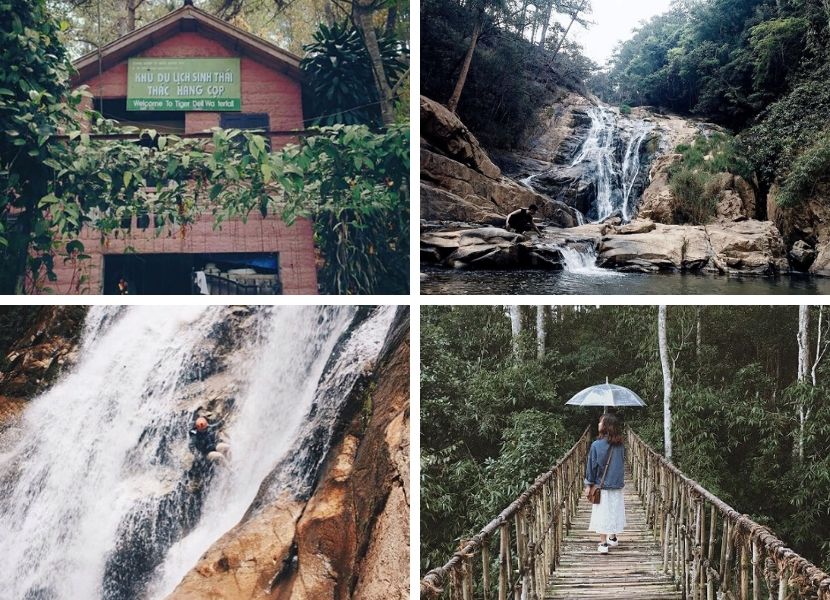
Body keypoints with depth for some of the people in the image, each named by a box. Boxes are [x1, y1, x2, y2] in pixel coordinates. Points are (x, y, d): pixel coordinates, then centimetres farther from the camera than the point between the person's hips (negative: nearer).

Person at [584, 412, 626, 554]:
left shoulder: (596, 445, -15)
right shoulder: (620, 446, -3)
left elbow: (592, 466, -10)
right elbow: (623, 464, 8)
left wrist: (589, 485, -1)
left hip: (602, 485, -4)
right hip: (617, 485, 4)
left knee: (602, 514, 2)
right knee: (614, 511, 18)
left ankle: (603, 544, 2)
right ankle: (612, 538, 31)